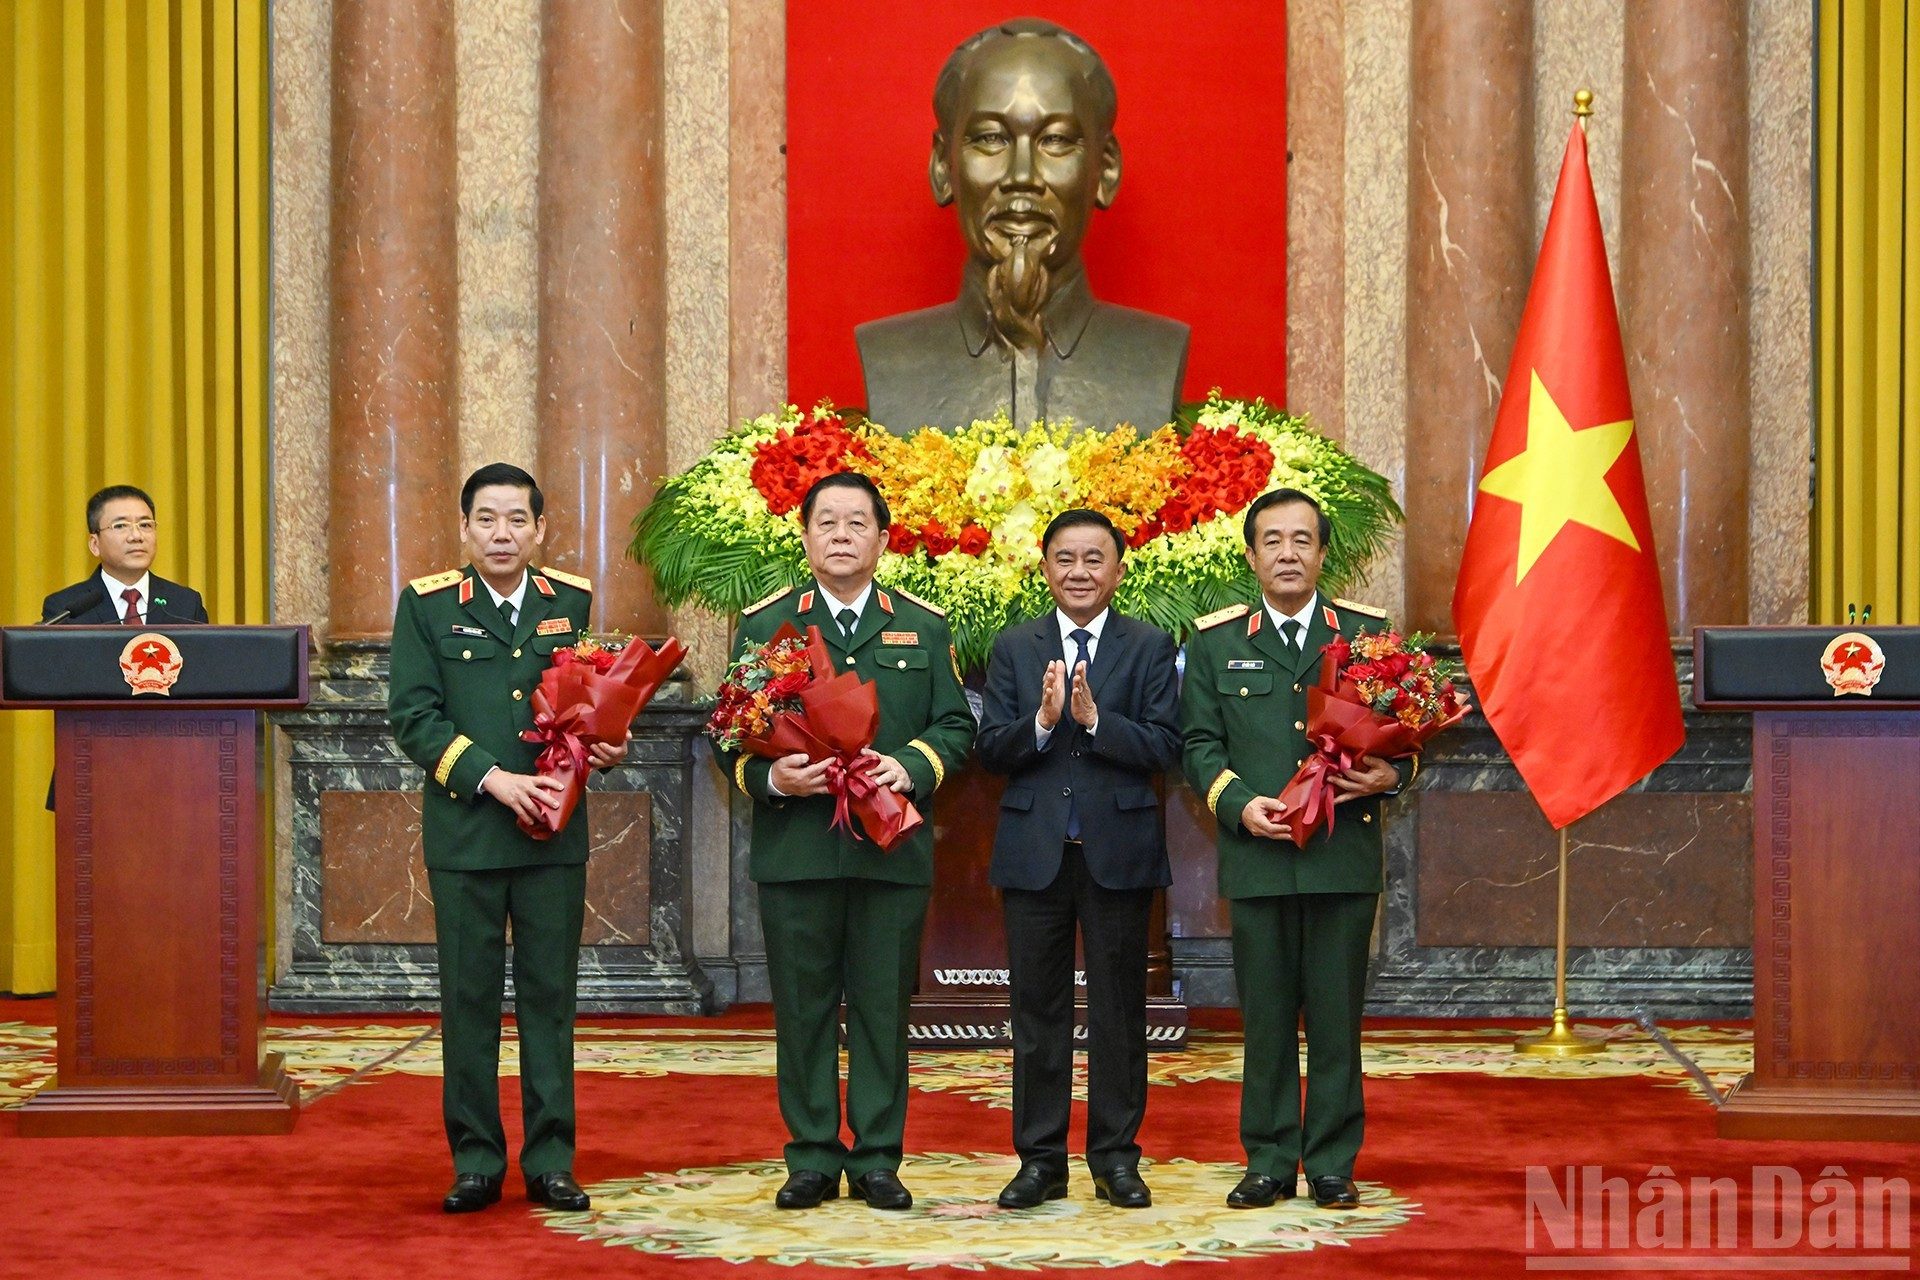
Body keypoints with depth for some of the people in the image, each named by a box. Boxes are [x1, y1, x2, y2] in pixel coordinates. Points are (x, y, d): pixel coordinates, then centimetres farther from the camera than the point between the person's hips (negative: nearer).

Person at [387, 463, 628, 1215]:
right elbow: (413, 717, -6)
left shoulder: (571, 602, 8)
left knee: (550, 997, 5)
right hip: (464, 833, -2)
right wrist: (493, 779, -16)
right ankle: (476, 1163, 12)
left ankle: (550, 1162, 12)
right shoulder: (427, 605, 0)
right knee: (469, 999, 4)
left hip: (555, 833, 2)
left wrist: (608, 745, -6)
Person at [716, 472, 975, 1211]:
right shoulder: (765, 624, 8)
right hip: (795, 845, 0)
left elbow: (955, 726, 8)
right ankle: (812, 1159, 12)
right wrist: (769, 777, -15)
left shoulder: (924, 628, 11)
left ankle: (877, 1158, 12)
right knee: (803, 1006, 3)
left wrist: (912, 767, -12)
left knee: (883, 1006, 4)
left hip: (893, 846, 1)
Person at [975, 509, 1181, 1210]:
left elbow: (1164, 747, -7)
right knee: (1038, 1010, 6)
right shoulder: (1014, 647, 8)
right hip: (1034, 853, 1)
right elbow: (991, 749, 1)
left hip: (1118, 851, -1)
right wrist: (1041, 721, -17)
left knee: (1119, 1008, 4)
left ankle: (1115, 1158, 13)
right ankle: (1040, 1161, 13)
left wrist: (1094, 718, -19)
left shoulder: (1150, 647, 3)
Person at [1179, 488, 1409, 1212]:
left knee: (1337, 1016, 2)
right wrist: (1239, 804, -9)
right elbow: (1200, 744, 7)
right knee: (1266, 1018, 4)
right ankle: (1269, 1163, 12)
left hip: (1345, 855, 0)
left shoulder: (1369, 634, 9)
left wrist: (1392, 772, -10)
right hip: (1256, 855, 0)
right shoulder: (1215, 644, 10)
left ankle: (1332, 1164, 11)